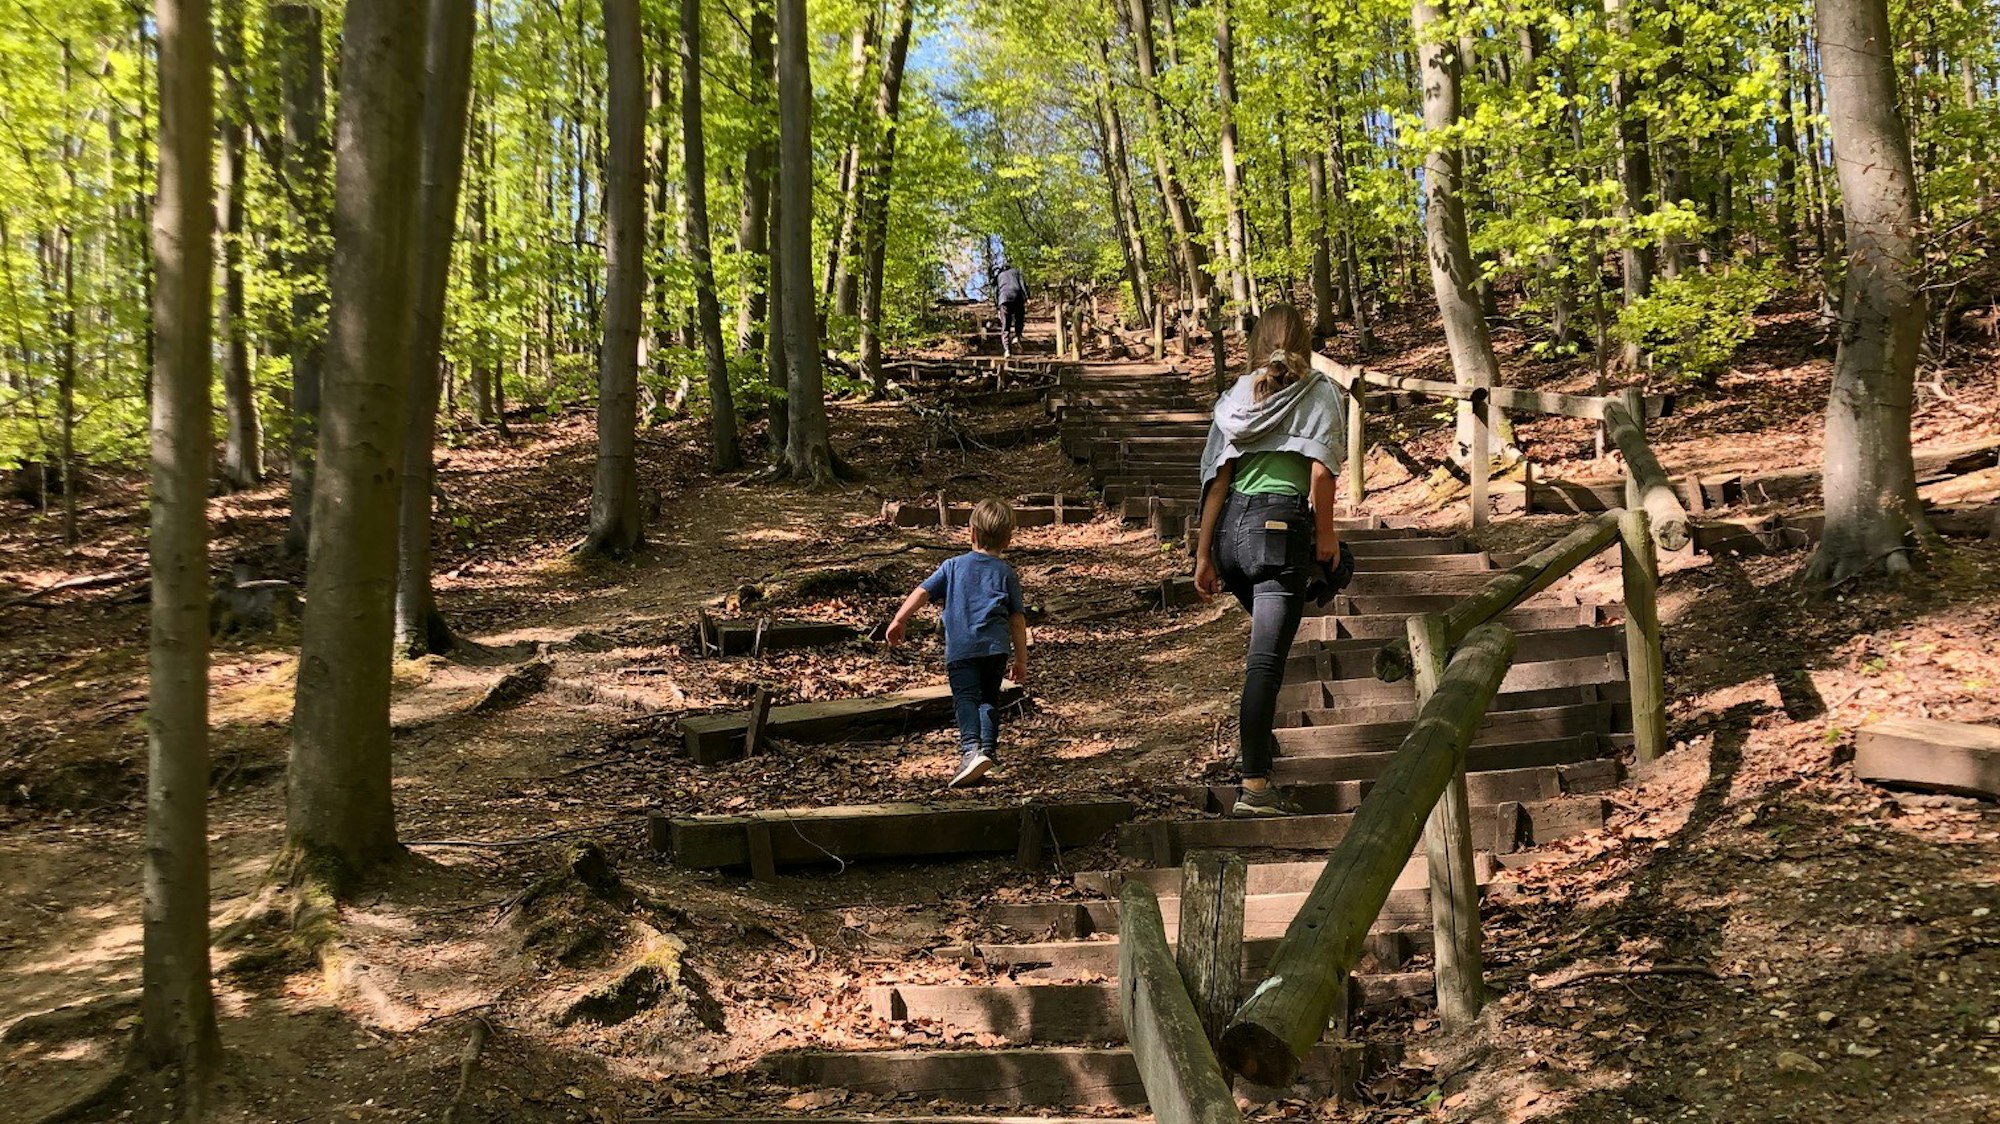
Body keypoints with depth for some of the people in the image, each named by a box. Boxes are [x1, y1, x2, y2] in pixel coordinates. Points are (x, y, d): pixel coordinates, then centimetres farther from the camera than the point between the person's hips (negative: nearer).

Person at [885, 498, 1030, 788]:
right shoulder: (1006, 573, 14)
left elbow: (923, 592, 5)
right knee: (989, 698, 20)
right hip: (995, 646, 2)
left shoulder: (953, 566, 14)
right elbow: (1017, 619, 11)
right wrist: (1021, 660, 15)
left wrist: (899, 620, 6)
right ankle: (989, 747, 15)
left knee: (965, 697, -11)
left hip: (960, 647, -2)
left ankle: (970, 748, -31)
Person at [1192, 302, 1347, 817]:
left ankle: (1252, 732, 27)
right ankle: (1254, 786, -6)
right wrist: (1326, 533, 4)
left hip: (1231, 525, 5)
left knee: (1268, 631, 29)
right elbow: (1320, 471, -9)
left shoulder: (1238, 394, 12)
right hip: (1283, 527, -5)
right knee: (1267, 656, -5)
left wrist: (1204, 554, 9)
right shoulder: (1320, 391, 3)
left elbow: (1218, 478, 8)